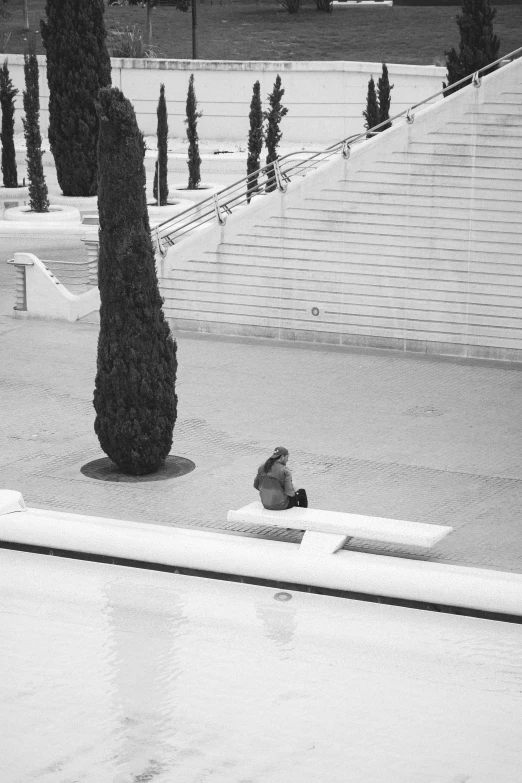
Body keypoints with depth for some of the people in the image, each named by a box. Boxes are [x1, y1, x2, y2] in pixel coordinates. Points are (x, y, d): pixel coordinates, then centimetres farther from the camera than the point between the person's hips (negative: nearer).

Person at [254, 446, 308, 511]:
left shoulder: (263, 467, -2)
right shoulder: (285, 471, -20)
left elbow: (256, 485, 8)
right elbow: (289, 492, -22)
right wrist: (294, 491, 1)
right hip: (280, 505, -6)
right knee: (301, 492, 23)